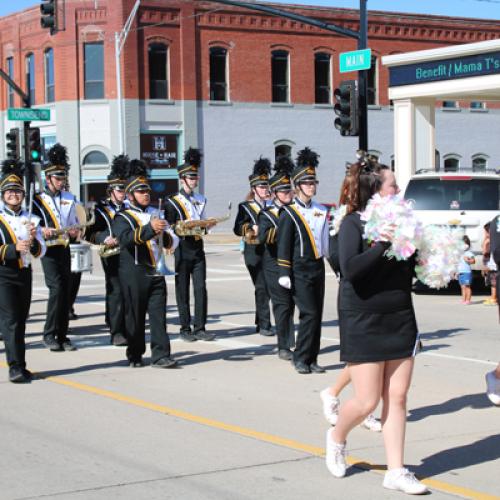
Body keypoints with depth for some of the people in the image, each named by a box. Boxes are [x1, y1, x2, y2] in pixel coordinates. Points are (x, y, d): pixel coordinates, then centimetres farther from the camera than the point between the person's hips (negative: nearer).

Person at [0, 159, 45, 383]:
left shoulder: (30, 219, 10)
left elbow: (41, 251, 9)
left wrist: (33, 243, -12)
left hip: (24, 273, 5)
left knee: (21, 320, 9)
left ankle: (20, 366, 16)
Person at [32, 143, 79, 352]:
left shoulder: (69, 199, 13)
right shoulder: (37, 200, -2)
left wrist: (74, 232, -2)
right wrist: (41, 230, -21)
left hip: (64, 249, 5)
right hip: (48, 249, -5)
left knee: (65, 291, 5)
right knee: (56, 288, -18)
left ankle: (62, 336, 11)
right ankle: (49, 334, -9)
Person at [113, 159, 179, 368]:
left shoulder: (155, 213, 17)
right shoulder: (122, 217, -1)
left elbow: (172, 241, 14)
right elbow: (125, 238, -22)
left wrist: (165, 236, -9)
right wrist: (149, 229, -30)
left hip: (155, 272, 5)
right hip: (133, 274, -5)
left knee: (158, 313, -2)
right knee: (135, 315, 3)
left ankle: (160, 355, -3)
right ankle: (135, 356, 14)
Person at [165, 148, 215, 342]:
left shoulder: (201, 200, 13)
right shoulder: (172, 202, -4)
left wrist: (205, 227, 0)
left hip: (198, 249, 4)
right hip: (182, 251, -4)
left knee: (200, 288, -1)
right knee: (183, 291, 2)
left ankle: (200, 328, 3)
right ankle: (185, 329, 8)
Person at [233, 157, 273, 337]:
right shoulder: (245, 207, 1)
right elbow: (237, 229, -8)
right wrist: (251, 229, -23)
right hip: (254, 252, -5)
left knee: (268, 287, 8)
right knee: (262, 287, -10)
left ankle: (260, 323, 22)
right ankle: (264, 325, -8)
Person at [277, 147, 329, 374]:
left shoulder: (321, 211, 12)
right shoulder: (289, 213, -5)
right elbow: (283, 245, -7)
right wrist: (284, 274, -11)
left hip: (318, 268, 6)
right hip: (299, 270, -6)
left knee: (317, 315, 6)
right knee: (309, 314, -12)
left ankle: (311, 359, 13)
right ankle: (300, 358, -2)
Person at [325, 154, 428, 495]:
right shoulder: (353, 223, -11)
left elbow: (411, 268, 14)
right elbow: (350, 268, -25)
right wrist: (384, 243, -28)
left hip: (400, 320, 6)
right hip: (364, 324, -6)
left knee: (397, 397, 5)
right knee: (367, 401, -1)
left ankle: (396, 471, 13)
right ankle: (337, 437, 30)